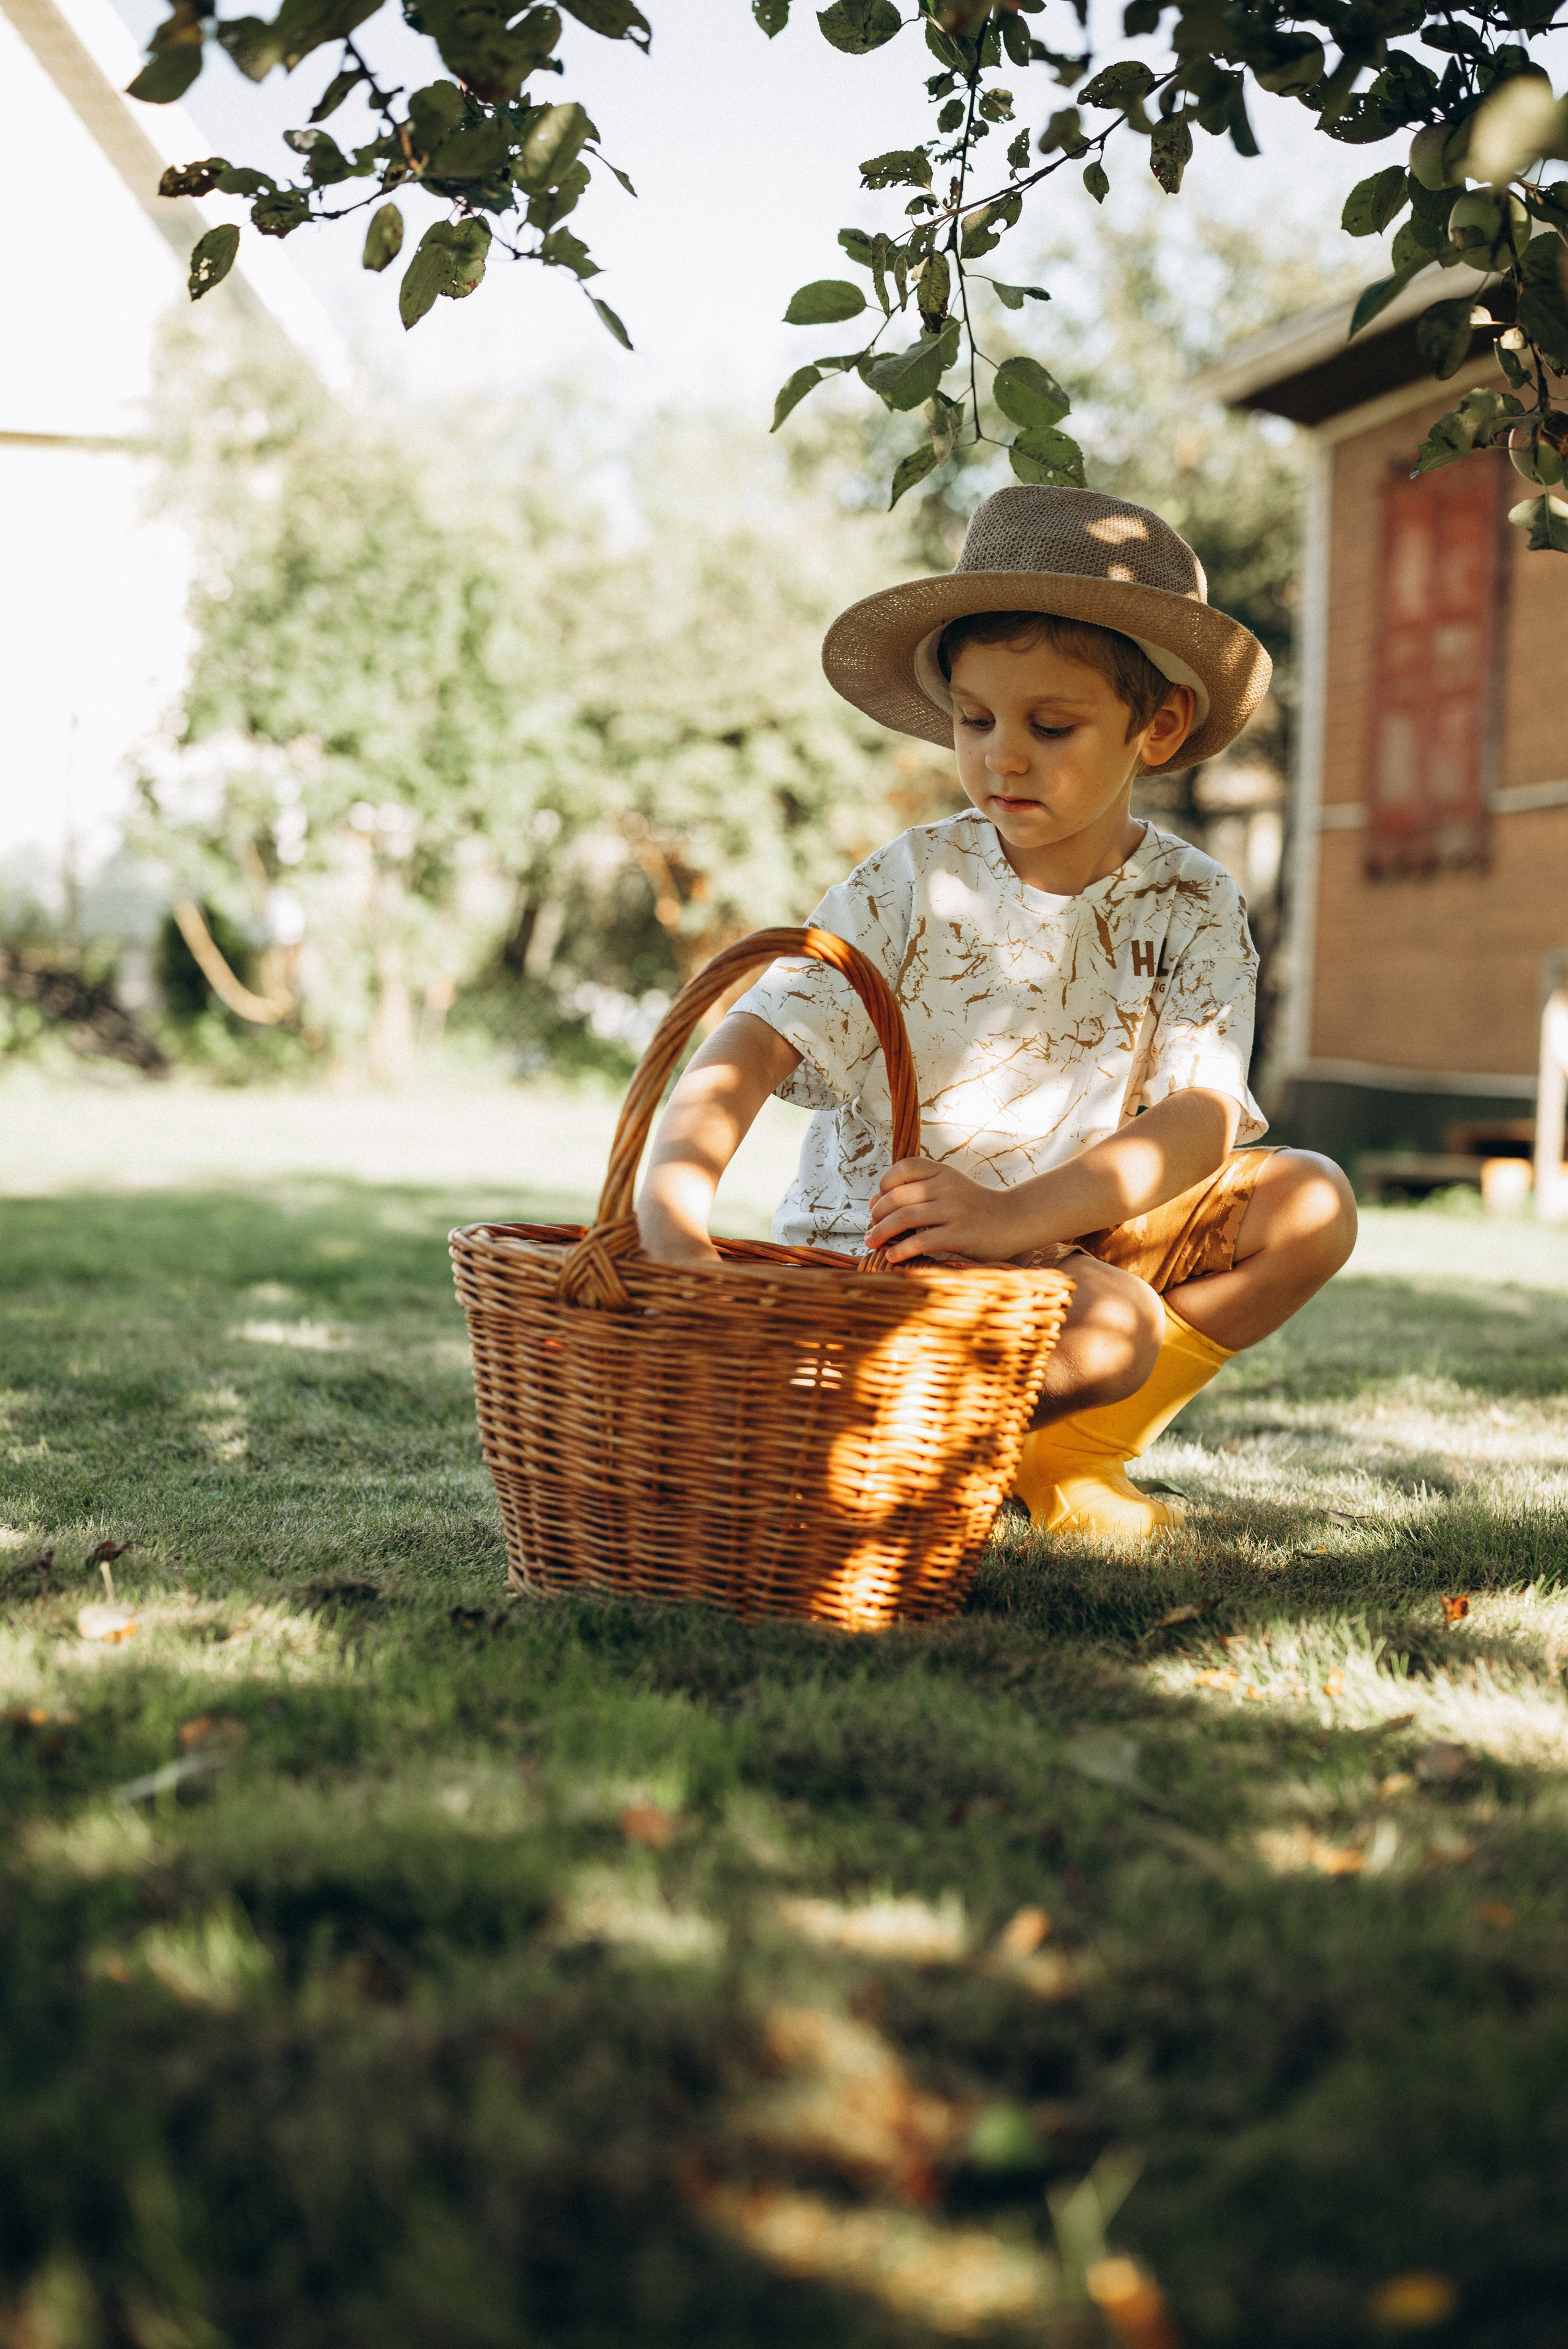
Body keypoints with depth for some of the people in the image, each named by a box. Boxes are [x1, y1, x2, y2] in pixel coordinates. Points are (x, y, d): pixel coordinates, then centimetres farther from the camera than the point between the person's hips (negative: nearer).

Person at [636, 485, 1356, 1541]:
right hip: (873, 1256, -5)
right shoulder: (911, 884, -9)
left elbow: (1201, 1119, -18)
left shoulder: (1191, 907, -4)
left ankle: (1066, 1444, -5)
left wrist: (1022, 1212, -37)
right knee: (1112, 1329, -31)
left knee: (1311, 1203, -13)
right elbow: (752, 1047, -21)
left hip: (1076, 1243, 5)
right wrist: (673, 1198, -42)